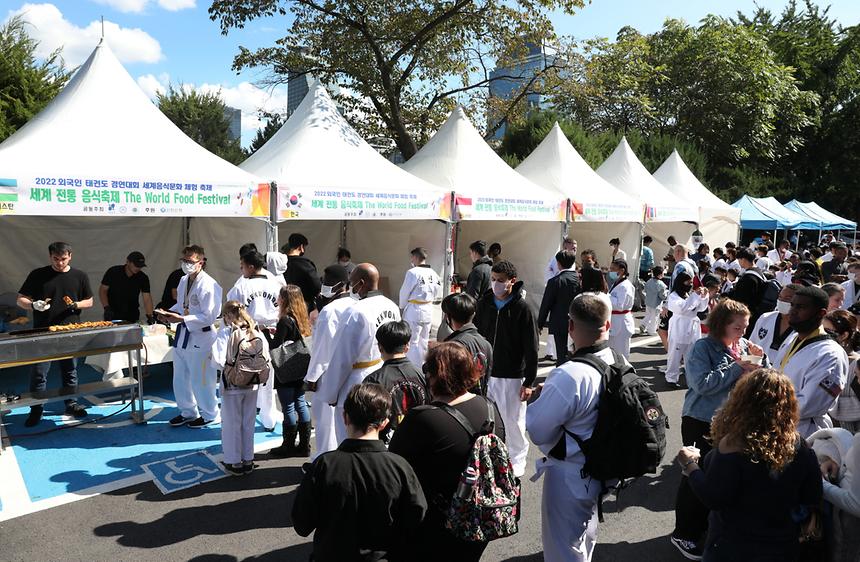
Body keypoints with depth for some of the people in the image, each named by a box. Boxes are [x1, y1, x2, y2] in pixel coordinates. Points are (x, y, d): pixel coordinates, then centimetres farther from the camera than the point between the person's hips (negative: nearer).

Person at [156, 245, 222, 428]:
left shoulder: (208, 285, -20)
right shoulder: (183, 280, 8)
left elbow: (209, 317, -23)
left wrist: (181, 319, -25)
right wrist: (168, 313, 2)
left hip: (200, 338, -9)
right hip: (182, 335, 9)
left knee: (200, 379, 4)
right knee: (180, 377, 19)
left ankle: (209, 414, 24)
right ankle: (187, 411, 38)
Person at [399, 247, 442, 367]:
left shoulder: (413, 272, -15)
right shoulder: (433, 274, 3)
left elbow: (404, 292, -7)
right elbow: (438, 296, 8)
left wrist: (402, 306, 9)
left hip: (414, 310, -7)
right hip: (428, 311, 7)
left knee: (412, 342, 1)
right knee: (424, 341, 17)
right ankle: (423, 366, 27)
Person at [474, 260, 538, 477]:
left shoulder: (522, 308, -11)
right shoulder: (484, 304, 2)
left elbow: (531, 348, -10)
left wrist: (529, 381, -11)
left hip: (511, 376, -4)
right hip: (485, 373, 4)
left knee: (513, 421, 7)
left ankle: (517, 461, 26)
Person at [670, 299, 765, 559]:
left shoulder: (744, 345, 4)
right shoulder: (702, 348, -13)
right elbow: (703, 384, -26)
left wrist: (759, 359, -12)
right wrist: (737, 367, -21)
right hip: (701, 422, -5)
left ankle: (705, 526, 34)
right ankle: (683, 534, 19)